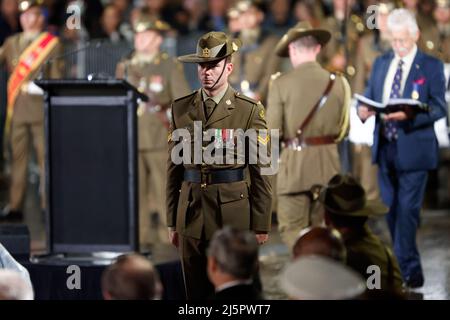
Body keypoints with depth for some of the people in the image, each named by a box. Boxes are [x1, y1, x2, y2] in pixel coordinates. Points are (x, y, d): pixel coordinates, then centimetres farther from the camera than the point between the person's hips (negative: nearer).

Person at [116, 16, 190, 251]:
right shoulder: (125, 67, 16)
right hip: (130, 140, 4)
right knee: (134, 192, 1)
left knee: (164, 191, -3)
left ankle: (170, 240, 2)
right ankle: (139, 239, 6)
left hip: (160, 140, -4)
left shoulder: (170, 67, 4)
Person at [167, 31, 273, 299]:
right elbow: (175, 166, 11)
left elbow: (261, 170, -1)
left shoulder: (249, 110, -2)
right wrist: (172, 221, 10)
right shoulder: (181, 108, 9)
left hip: (232, 211, -3)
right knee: (195, 290, 7)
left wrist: (261, 226, -3)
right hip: (191, 207, 3)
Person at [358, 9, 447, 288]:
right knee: (391, 210, 10)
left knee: (407, 209, -9)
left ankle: (407, 269, -5)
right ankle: (407, 265, 21)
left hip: (414, 148, -6)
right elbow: (369, 95, 14)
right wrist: (363, 109, -10)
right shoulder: (381, 64, 13)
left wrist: (410, 115, -27)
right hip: (385, 147, 6)